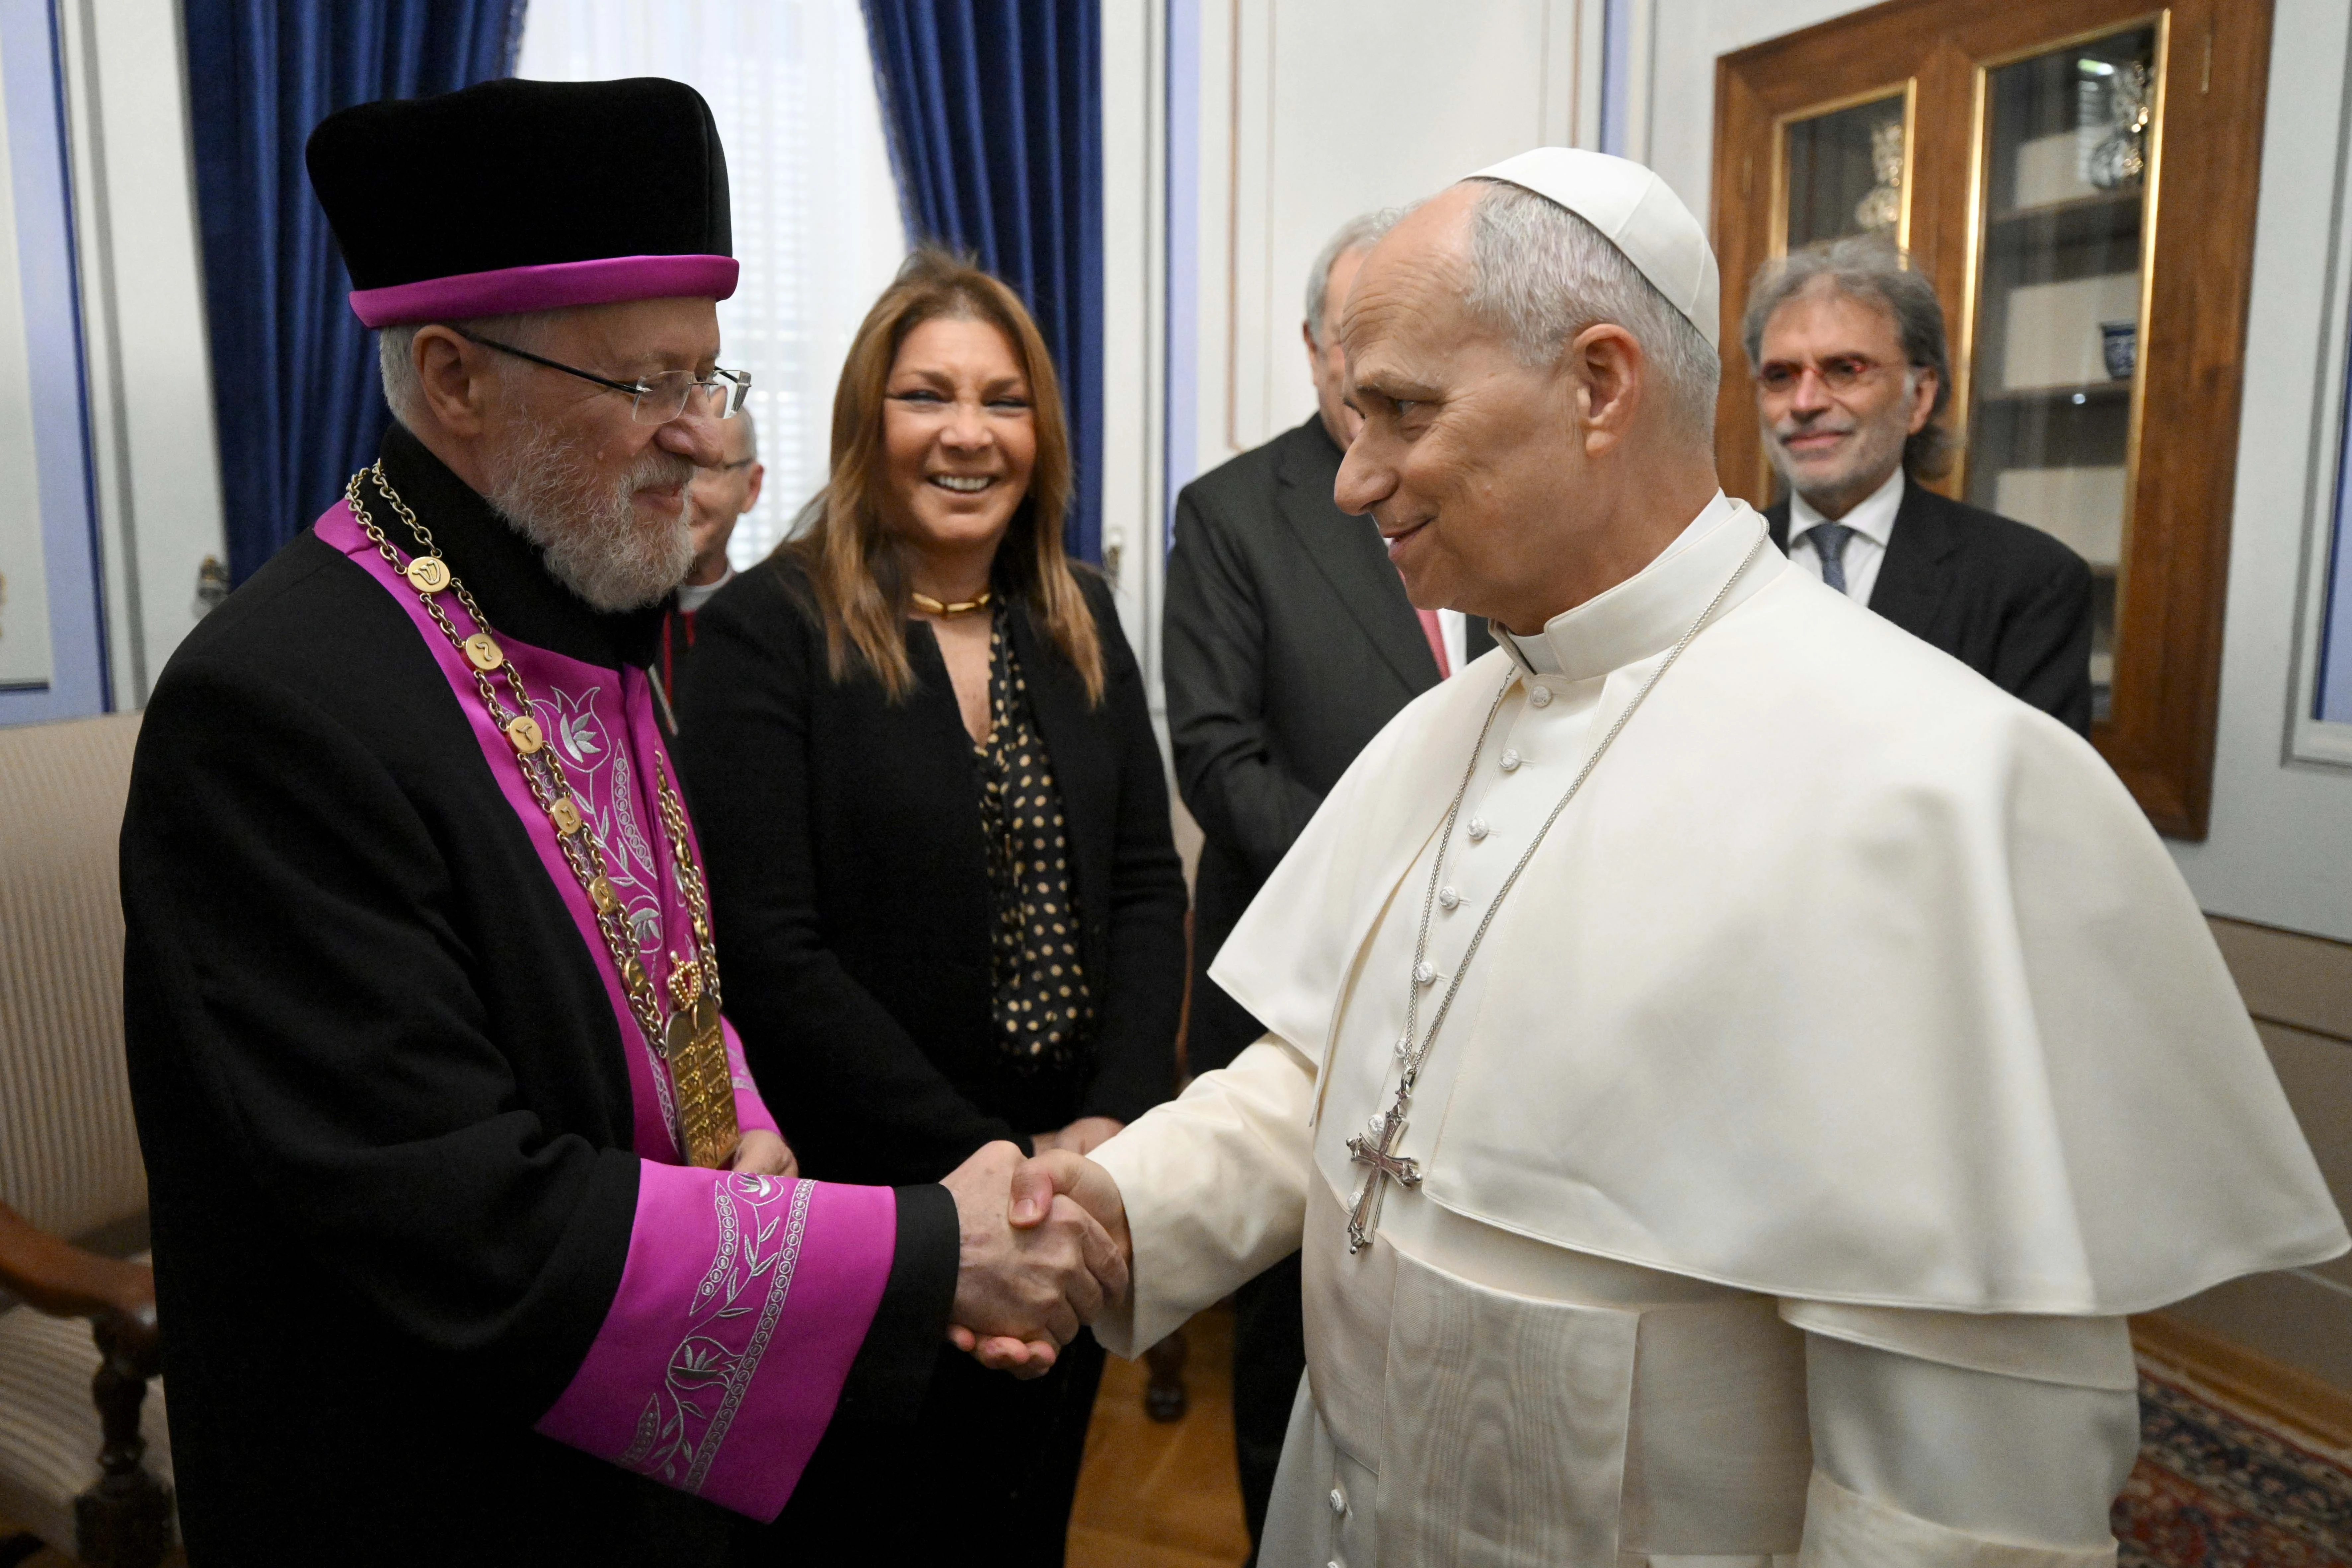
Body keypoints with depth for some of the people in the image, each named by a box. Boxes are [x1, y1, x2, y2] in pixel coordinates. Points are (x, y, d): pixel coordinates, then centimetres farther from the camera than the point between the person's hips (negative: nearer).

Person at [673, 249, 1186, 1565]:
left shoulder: (1080, 618, 4)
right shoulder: (771, 630, -12)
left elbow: (1149, 884, 2)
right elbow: (768, 952, -17)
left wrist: (1113, 1122, -10)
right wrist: (977, 1158, -18)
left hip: (1082, 1194, 5)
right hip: (865, 1209, -4)